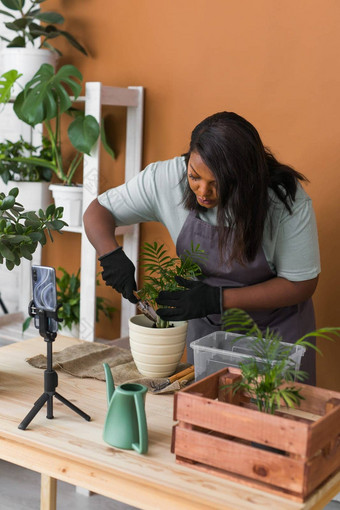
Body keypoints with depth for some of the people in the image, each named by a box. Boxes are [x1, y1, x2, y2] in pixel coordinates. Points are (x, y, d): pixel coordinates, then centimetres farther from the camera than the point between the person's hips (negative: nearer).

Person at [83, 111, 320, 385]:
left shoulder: (288, 201, -27)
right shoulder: (167, 178, -21)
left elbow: (301, 284, -19)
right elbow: (97, 212, -10)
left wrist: (218, 298, -28)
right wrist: (111, 255, -32)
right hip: (206, 326, 2)